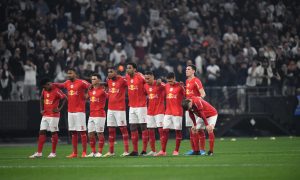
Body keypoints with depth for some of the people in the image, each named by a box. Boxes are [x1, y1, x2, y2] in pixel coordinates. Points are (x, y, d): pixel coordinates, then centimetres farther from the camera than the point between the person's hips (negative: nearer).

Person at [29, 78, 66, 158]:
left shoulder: (56, 91, -13)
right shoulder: (44, 90, 9)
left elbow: (64, 98, -16)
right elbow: (42, 99, 23)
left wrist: (59, 109, -16)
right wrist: (42, 109, 12)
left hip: (54, 116, -7)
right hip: (45, 115, 7)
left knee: (54, 132, -1)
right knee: (42, 132, 3)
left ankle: (53, 153, 6)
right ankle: (39, 152, 5)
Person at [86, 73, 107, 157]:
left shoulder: (102, 90, -8)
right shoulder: (90, 90, 13)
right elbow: (86, 97, 27)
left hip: (100, 115, -7)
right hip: (91, 115, 7)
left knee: (100, 133, -3)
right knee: (90, 134, 7)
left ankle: (100, 152, 3)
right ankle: (93, 152, 15)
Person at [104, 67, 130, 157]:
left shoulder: (122, 80, -9)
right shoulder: (109, 81, 10)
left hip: (120, 109, -7)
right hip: (110, 108, 7)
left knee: (123, 129, -4)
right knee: (111, 130, 8)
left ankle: (126, 150, -2)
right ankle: (111, 151, 14)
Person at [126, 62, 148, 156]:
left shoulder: (140, 77, -13)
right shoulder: (127, 77, 7)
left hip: (141, 106, -7)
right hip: (132, 106, 7)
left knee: (143, 127, -1)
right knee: (133, 128, 7)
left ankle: (144, 150, 1)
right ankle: (135, 150, 13)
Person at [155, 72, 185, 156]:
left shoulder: (180, 86, -6)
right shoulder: (166, 86, 10)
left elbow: (185, 96, -8)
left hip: (177, 113, -5)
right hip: (168, 112, 5)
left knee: (178, 130, 0)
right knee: (165, 130, 0)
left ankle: (176, 151, 6)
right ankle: (163, 151, 1)